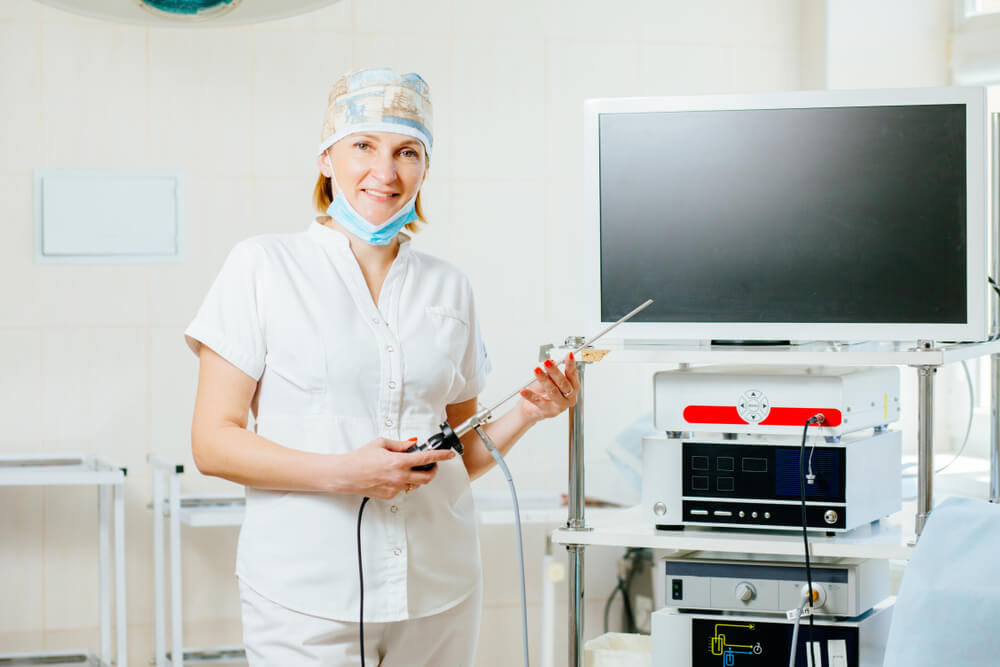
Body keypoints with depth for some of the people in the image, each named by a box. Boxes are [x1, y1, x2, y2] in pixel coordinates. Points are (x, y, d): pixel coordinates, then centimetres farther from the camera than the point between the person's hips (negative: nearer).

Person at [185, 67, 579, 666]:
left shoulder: (448, 287, 11)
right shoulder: (263, 268, -1)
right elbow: (213, 443, -6)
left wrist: (526, 414, -3)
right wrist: (342, 472, -18)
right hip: (307, 595, -3)